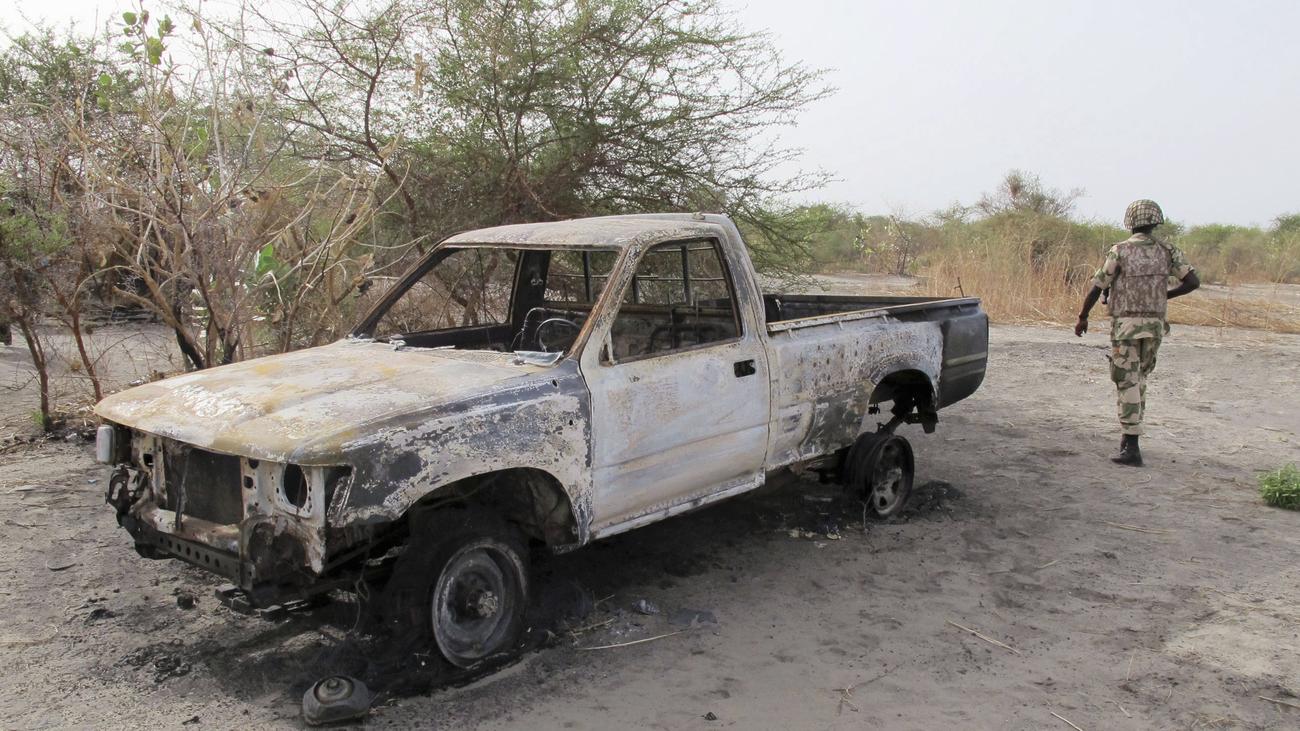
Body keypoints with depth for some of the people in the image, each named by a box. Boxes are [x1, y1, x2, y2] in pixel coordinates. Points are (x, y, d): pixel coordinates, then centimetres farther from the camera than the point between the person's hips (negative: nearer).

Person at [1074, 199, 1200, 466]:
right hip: (1154, 325, 4)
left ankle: (1131, 447, -9)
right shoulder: (1167, 251, 3)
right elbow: (1193, 282, -1)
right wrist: (1166, 295, 16)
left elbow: (1096, 288, -6)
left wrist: (1082, 317, 7)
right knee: (1138, 379, 20)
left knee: (1127, 383, -4)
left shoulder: (1120, 251, -8)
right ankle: (1129, 434, 27)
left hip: (1126, 325, -4)